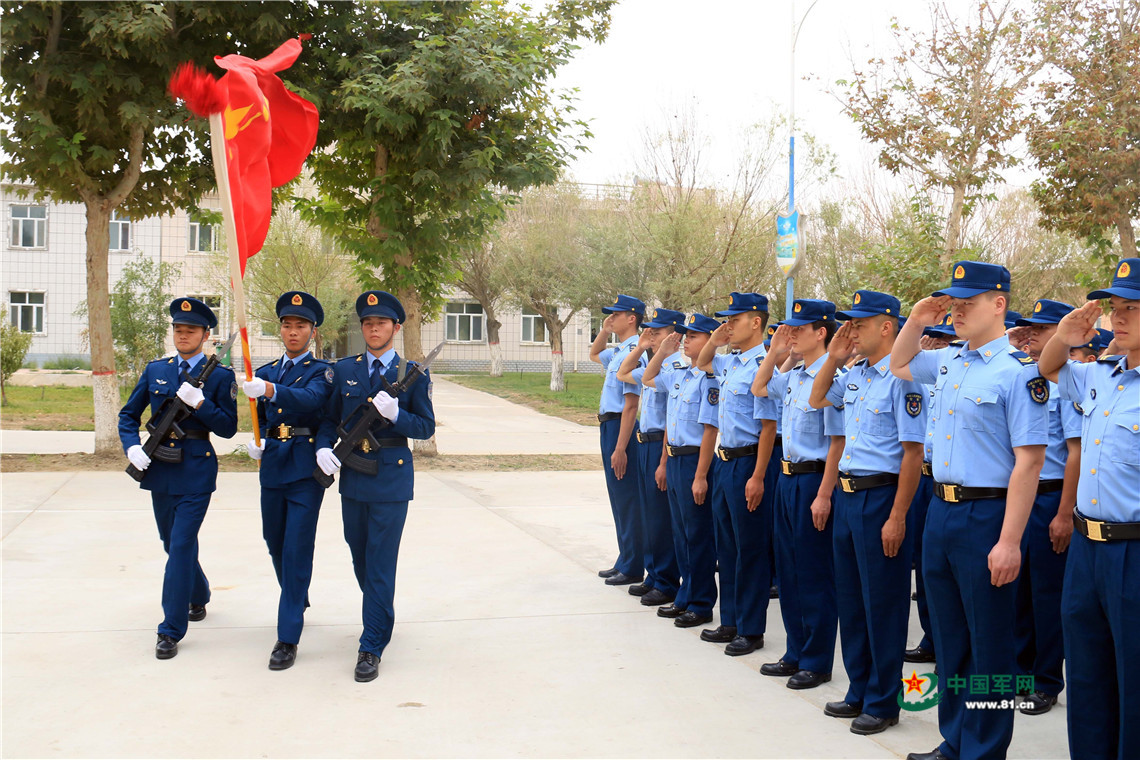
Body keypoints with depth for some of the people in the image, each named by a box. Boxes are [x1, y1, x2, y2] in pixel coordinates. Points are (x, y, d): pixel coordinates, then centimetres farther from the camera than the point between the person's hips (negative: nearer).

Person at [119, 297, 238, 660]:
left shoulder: (220, 376, -3)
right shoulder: (155, 370, 9)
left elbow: (228, 428, -6)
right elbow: (128, 414, 14)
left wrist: (199, 403, -20)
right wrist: (132, 447, -4)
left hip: (197, 470, -5)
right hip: (160, 468, 5)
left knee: (181, 545, -10)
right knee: (173, 543, 17)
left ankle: (171, 631, -5)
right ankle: (198, 597, 42)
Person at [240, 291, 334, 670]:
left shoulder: (321, 371, -4)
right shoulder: (265, 373, 14)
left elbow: (310, 400, -26)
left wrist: (270, 390, -43)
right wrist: (258, 442, 1)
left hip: (305, 469, -6)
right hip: (272, 468, 6)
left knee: (297, 550, -9)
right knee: (275, 543, 17)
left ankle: (288, 637, -6)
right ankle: (298, 600, 43)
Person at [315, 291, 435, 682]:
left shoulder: (413, 375, -1)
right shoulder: (344, 370, 7)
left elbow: (426, 427, -2)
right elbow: (329, 419, 11)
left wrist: (395, 415, -20)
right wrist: (323, 447, -8)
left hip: (392, 477, -4)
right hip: (352, 475, 4)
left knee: (380, 563, -5)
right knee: (360, 557, 15)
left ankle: (372, 647, 0)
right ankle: (381, 616, 39)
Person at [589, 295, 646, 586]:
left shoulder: (633, 352, -18)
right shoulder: (618, 352, 11)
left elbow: (631, 404, -22)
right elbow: (594, 355, 36)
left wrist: (620, 448, -24)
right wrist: (604, 331, 18)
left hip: (621, 427, -10)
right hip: (608, 426, 10)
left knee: (627, 499, -1)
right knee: (618, 497, 17)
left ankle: (632, 568, 8)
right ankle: (624, 562, 29)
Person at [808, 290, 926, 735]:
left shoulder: (901, 379, -15)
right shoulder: (854, 376, 9)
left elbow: (913, 453, -17)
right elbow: (817, 399, 26)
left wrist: (897, 517, -19)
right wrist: (834, 359, 10)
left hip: (880, 497, -9)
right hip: (847, 494, 9)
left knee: (882, 603, 1)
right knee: (850, 598, 16)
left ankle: (883, 703, 12)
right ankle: (859, 692, 28)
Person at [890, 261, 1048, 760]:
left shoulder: (1018, 371, -15)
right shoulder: (948, 362, 8)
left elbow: (1029, 461, -18)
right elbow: (898, 365, 30)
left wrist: (1009, 542, -21)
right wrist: (916, 321, 11)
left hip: (986, 517, -8)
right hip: (941, 511, 8)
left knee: (988, 645, 4)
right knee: (949, 638, 16)